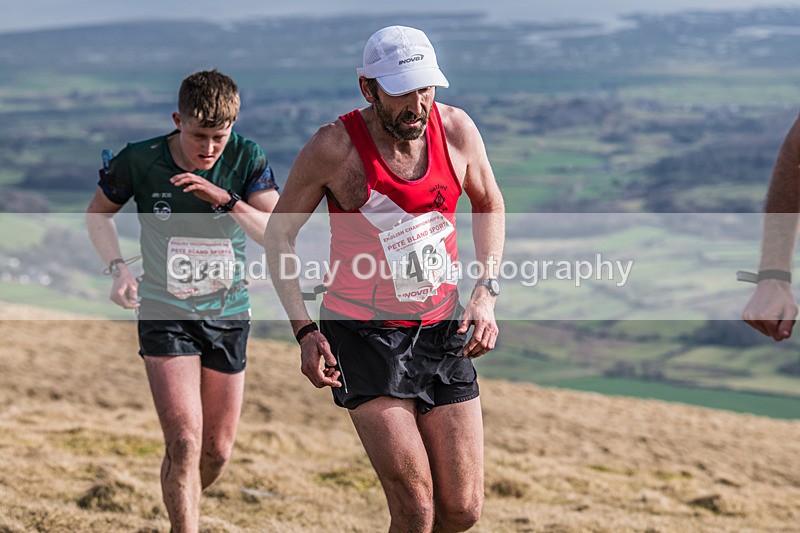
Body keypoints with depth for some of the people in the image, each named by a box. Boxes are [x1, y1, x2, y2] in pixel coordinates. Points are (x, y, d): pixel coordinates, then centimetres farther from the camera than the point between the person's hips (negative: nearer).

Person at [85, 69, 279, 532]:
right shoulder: (139, 161, -13)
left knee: (218, 451, 10)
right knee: (184, 442, -18)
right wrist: (119, 268, -9)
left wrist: (226, 199, -35)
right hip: (165, 315, -2)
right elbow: (99, 212, 7)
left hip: (228, 315, 2)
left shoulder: (247, 159, -11)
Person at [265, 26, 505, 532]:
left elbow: (489, 205, 15)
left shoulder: (456, 129, -4)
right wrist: (305, 330, -11)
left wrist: (485, 294, 3)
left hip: (442, 327, 4)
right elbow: (279, 233, -2)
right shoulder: (334, 148, -14)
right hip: (363, 334, -4)